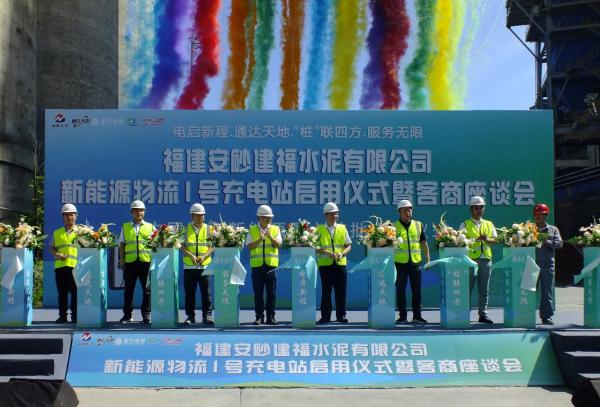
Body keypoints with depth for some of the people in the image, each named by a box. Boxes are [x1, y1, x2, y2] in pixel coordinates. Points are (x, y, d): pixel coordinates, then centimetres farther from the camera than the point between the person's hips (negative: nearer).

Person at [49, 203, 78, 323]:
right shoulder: (57, 233, 14)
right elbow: (52, 248, 15)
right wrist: (57, 254, -6)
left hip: (76, 266, -2)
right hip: (60, 266, 3)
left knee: (75, 293, -2)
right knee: (62, 293, 7)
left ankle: (75, 317, 4)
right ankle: (62, 316, 14)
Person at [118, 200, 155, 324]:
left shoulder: (150, 227, 12)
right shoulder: (125, 227, 14)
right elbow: (122, 245, 12)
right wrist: (121, 260, 4)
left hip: (146, 261, -1)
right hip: (130, 261, 1)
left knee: (147, 289, -1)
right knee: (128, 289, 4)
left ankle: (146, 315, 6)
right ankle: (127, 315, 12)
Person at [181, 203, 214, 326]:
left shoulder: (208, 229, 8)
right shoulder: (186, 229, 6)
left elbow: (212, 246, 3)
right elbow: (182, 246, 0)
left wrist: (204, 256, -13)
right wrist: (191, 256, -16)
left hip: (205, 265, 0)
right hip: (189, 265, 0)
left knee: (206, 292, -1)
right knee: (189, 292, 3)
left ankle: (207, 316, 5)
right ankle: (190, 316, 12)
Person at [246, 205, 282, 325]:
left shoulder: (275, 229, 9)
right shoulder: (252, 230, 8)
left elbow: (278, 244, -3)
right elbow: (249, 246, -2)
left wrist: (270, 237, -20)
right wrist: (259, 239, -17)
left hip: (271, 264, 0)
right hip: (257, 265, 0)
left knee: (271, 292, 1)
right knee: (258, 292, 2)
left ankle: (270, 317, 7)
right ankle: (259, 316, 8)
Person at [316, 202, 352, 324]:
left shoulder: (342, 228, 11)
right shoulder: (319, 229, 4)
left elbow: (349, 245, 10)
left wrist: (342, 254, -9)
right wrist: (327, 252, -17)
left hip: (340, 263, 2)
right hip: (325, 264, -2)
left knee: (341, 291, 2)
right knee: (326, 291, 2)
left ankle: (341, 315, 11)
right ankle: (325, 316, 9)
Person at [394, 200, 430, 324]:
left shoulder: (418, 225, 10)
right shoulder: (394, 226, 2)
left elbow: (424, 243, 12)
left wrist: (427, 259, 6)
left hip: (415, 262, 2)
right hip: (400, 262, -2)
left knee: (417, 290, 6)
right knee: (400, 290, 2)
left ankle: (417, 315, 14)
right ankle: (402, 316, 11)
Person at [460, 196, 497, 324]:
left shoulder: (489, 224, 17)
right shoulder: (465, 224, 6)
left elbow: (496, 239, 9)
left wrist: (487, 239, -13)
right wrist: (476, 239, -18)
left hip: (486, 259, 4)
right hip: (470, 259, -4)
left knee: (484, 289, 6)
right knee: (468, 288, -3)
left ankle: (483, 314, 12)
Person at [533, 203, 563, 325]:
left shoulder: (553, 229, 12)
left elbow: (559, 243, 0)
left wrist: (547, 242, -15)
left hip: (548, 264, 1)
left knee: (547, 291, 2)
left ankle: (547, 316, 6)